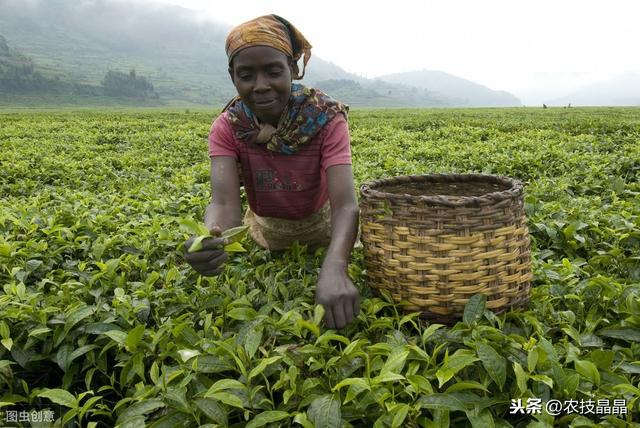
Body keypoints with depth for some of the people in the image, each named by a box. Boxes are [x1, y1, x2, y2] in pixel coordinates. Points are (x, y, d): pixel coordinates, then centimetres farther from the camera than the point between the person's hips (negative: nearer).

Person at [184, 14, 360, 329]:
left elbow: (346, 204, -41)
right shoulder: (226, 128, -24)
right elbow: (224, 202, -37)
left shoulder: (327, 118, -30)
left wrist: (334, 268, -62)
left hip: (321, 227, -1)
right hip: (266, 230, 2)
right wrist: (209, 241, -62)